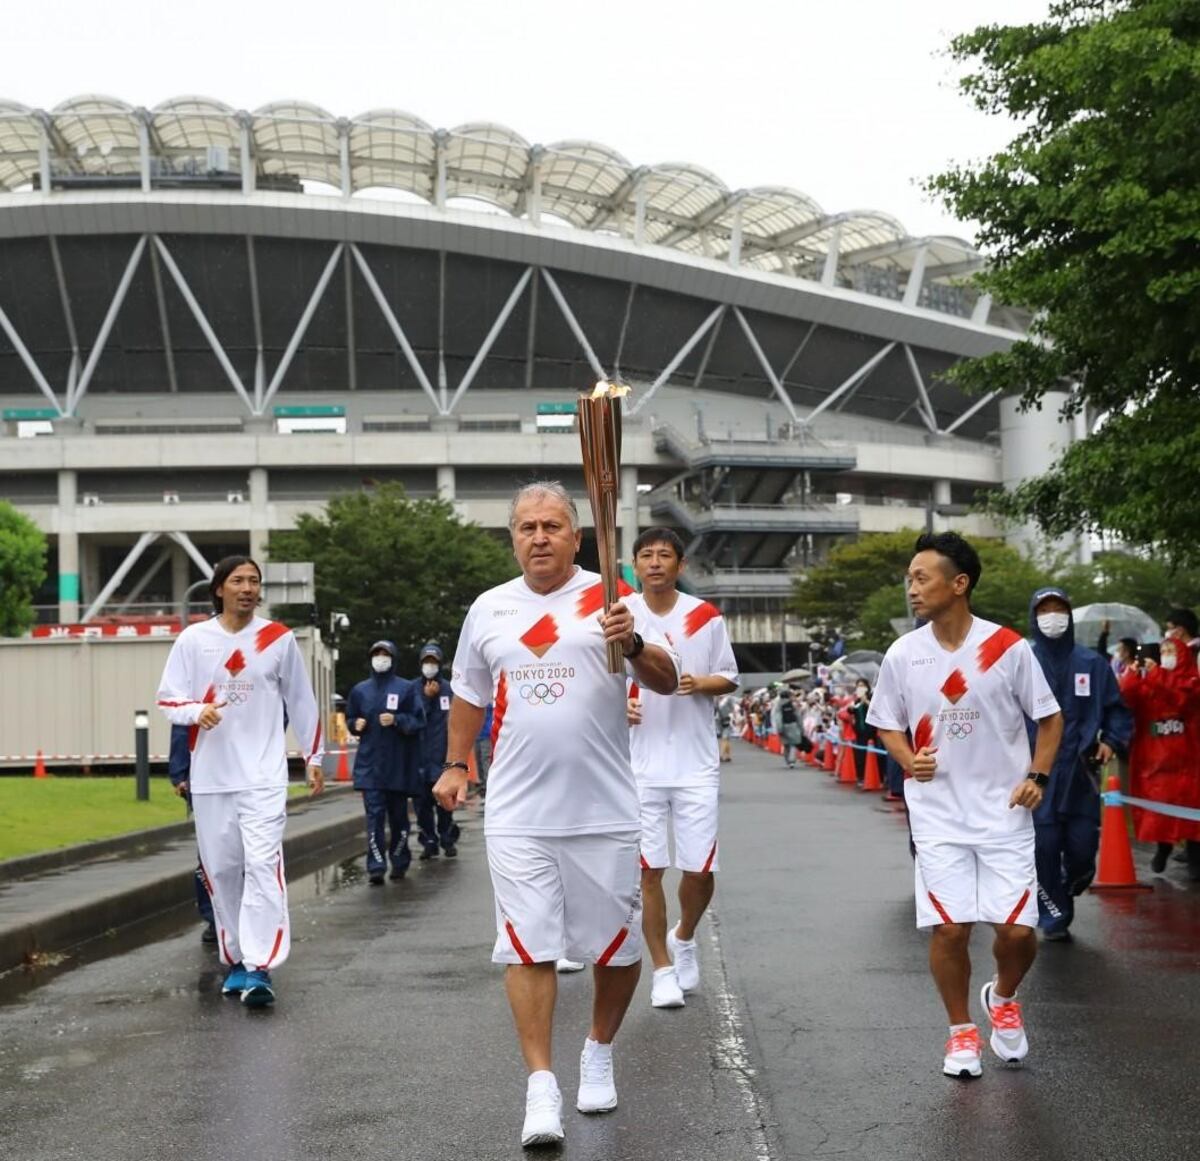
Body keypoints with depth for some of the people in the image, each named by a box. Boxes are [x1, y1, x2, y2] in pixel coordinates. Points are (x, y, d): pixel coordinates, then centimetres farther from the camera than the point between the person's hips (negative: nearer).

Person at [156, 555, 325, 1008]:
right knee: (221, 869, 6)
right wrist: (196, 711, -15)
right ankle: (235, 960, 19)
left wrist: (313, 757, 15)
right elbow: (167, 699, 6)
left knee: (263, 864, -15)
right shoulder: (193, 639, 5)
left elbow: (301, 702, 12)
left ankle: (259, 969, -18)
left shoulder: (279, 638, 4)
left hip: (263, 774, -2)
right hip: (210, 775, 2)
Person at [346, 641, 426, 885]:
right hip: (370, 762, 2)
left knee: (398, 814, 7)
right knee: (374, 814, -6)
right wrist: (356, 725, -1)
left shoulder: (407, 688, 1)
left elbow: (418, 720, -3)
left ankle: (399, 863, 19)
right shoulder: (360, 690, 10)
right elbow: (350, 718, 21)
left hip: (399, 762, -1)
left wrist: (396, 720, -18)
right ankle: (376, 867, -9)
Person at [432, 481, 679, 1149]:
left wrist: (633, 645, -29)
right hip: (518, 813, 2)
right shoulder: (489, 610, 8)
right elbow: (469, 695, 22)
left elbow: (668, 682, -10)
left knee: (616, 945, 10)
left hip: (605, 811, -1)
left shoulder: (609, 600, -3)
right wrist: (456, 765, 18)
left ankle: (600, 1052, 33)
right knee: (528, 948, -4)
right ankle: (542, 1086, -1)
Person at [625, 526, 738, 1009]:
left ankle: (684, 938, 30)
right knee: (648, 869, 1)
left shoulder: (707, 617, 1)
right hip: (638, 761, 0)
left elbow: (730, 678, 8)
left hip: (696, 762, 0)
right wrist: (619, 703, -14)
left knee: (700, 869, 1)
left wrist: (698, 684, -13)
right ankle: (663, 969, 13)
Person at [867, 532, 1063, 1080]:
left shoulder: (1009, 648, -7)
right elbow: (886, 724, 11)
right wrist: (909, 760, -9)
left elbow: (1049, 717, 4)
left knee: (1017, 929, -3)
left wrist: (1037, 777, -8)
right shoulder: (902, 655, -1)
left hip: (1004, 812, -1)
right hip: (938, 814, 1)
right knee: (949, 928, -3)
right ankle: (961, 1032, 18)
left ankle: (1003, 999, 29)